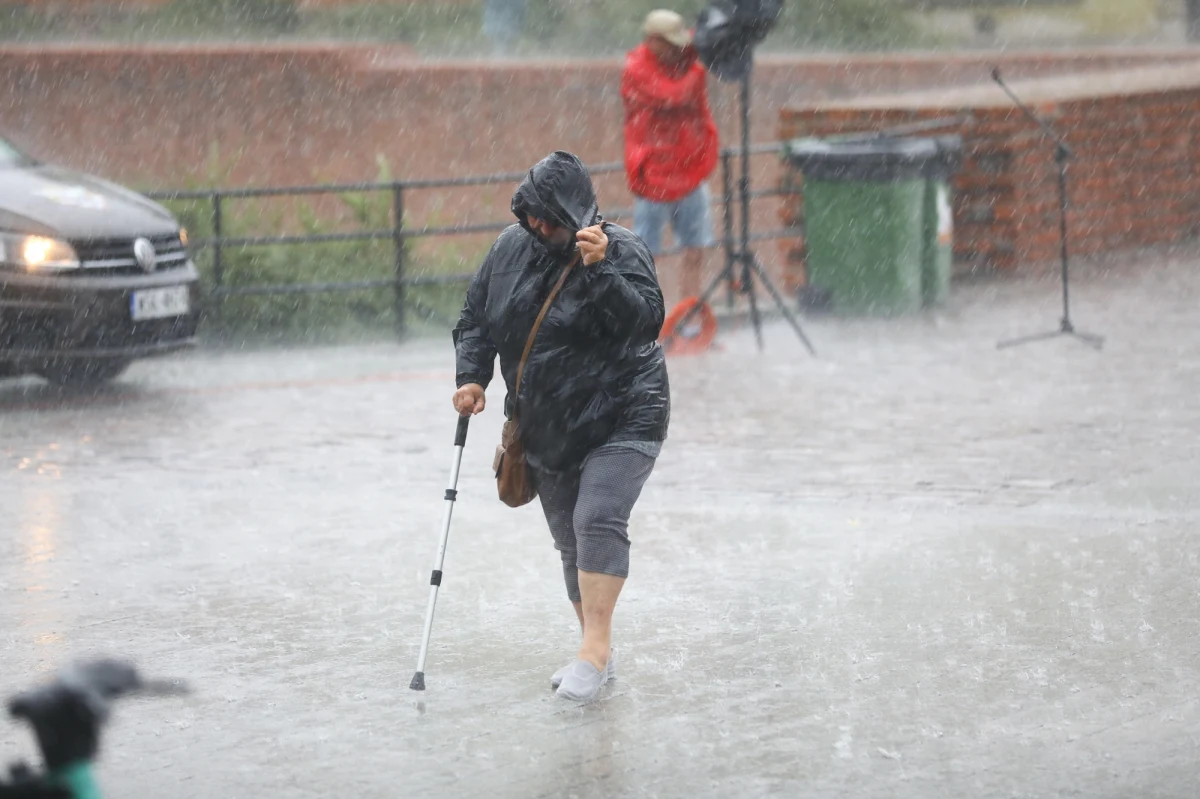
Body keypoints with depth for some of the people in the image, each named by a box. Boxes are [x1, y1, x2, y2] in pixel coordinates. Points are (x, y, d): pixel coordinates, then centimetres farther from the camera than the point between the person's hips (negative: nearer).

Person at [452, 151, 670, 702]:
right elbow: (476, 318, 11)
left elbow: (647, 322, -28)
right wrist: (471, 376, -3)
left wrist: (600, 269, -37)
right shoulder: (510, 249, 2)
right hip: (548, 429, 7)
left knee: (598, 521, -22)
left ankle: (595, 647, -24)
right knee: (569, 539, 10)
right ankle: (598, 656, 20)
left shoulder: (621, 251, -15)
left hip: (621, 418, -6)